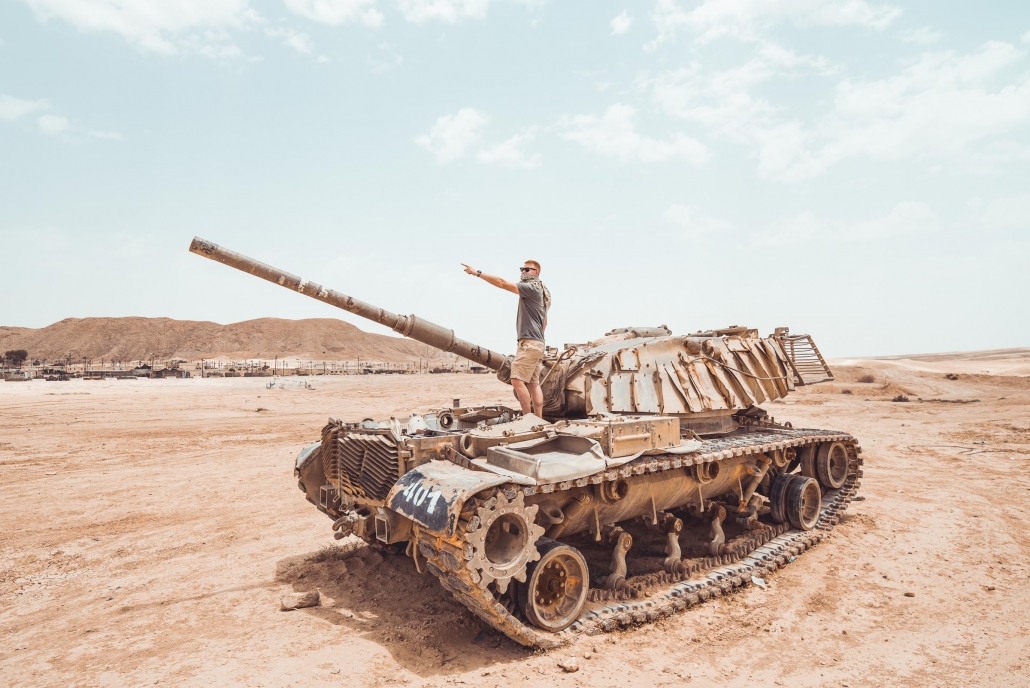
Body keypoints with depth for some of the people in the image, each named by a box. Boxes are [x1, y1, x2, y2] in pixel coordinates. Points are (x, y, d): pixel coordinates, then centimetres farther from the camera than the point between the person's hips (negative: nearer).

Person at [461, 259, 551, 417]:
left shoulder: (532, 288, -10)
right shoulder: (542, 292, 21)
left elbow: (503, 283, -18)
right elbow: (544, 322, 27)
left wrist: (477, 273, -19)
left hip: (529, 343, -10)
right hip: (537, 343, 10)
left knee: (517, 380, -12)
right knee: (534, 383, 6)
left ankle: (528, 418, -12)